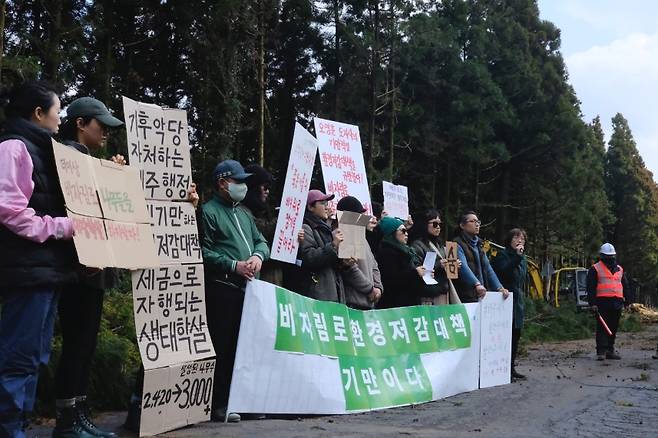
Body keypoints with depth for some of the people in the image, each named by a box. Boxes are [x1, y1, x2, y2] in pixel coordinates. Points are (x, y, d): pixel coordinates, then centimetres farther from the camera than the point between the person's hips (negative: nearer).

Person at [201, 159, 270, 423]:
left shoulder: (244, 214, 24)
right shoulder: (208, 211, -2)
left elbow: (261, 241, 21)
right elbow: (203, 251, -11)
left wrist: (258, 255, -1)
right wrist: (233, 265, -15)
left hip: (249, 289, 8)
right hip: (222, 290, -8)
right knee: (223, 348, -6)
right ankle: (219, 405, 0)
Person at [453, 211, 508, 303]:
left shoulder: (478, 244, 20)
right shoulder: (457, 244, -5)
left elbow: (487, 268, 13)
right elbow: (463, 267, -21)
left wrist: (499, 288, 0)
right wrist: (477, 284, -37)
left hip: (481, 295, 7)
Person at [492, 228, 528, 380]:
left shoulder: (523, 258, 19)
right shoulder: (502, 255, -6)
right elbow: (503, 272, -23)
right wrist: (517, 256, -24)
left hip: (518, 301, 8)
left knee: (515, 335, 9)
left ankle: (511, 367, 16)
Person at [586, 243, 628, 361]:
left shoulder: (619, 269, 18)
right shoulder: (595, 269, 0)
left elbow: (625, 286, 24)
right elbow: (591, 288, -5)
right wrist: (592, 303, -13)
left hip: (617, 303, 6)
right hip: (602, 302, -6)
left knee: (613, 328, 10)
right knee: (602, 328, -8)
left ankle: (610, 350, 18)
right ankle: (601, 352, -8)